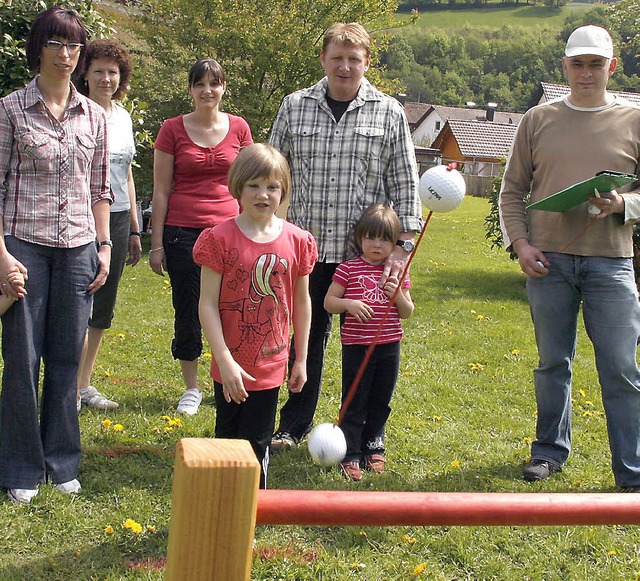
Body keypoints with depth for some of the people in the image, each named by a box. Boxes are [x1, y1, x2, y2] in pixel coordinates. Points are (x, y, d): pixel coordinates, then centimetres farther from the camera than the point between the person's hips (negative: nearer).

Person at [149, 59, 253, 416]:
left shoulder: (239, 128, 6)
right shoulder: (173, 129, 1)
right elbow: (161, 190, 2)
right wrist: (157, 243, 0)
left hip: (228, 229, 1)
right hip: (183, 231, -1)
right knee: (188, 313, 5)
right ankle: (192, 389, 20)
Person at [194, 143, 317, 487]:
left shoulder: (296, 241, -2)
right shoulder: (221, 239, -10)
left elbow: (301, 303, 8)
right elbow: (207, 304, -10)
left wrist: (301, 360, 10)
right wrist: (225, 360, -16)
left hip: (271, 367, 2)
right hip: (230, 367, -2)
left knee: (257, 446, 11)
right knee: (227, 440, 13)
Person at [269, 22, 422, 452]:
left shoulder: (389, 114, 3)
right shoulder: (295, 107, 7)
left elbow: (405, 183, 2)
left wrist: (404, 245, -6)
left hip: (367, 253, -1)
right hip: (307, 247, 1)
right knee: (307, 337, 9)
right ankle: (295, 424, 24)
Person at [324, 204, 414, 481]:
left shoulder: (398, 272, 4)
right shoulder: (348, 268, -4)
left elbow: (407, 312, 6)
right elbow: (328, 302, -3)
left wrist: (398, 294, -13)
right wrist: (349, 304, -21)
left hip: (389, 347, 3)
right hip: (356, 346, -3)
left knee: (380, 402, 14)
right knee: (354, 403, 1)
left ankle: (373, 449, 28)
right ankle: (350, 455, 7)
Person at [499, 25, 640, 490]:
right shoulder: (539, 120, 9)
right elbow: (513, 190, 12)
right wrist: (520, 241, -1)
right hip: (548, 260, 2)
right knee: (552, 363, 11)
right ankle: (550, 451, 26)